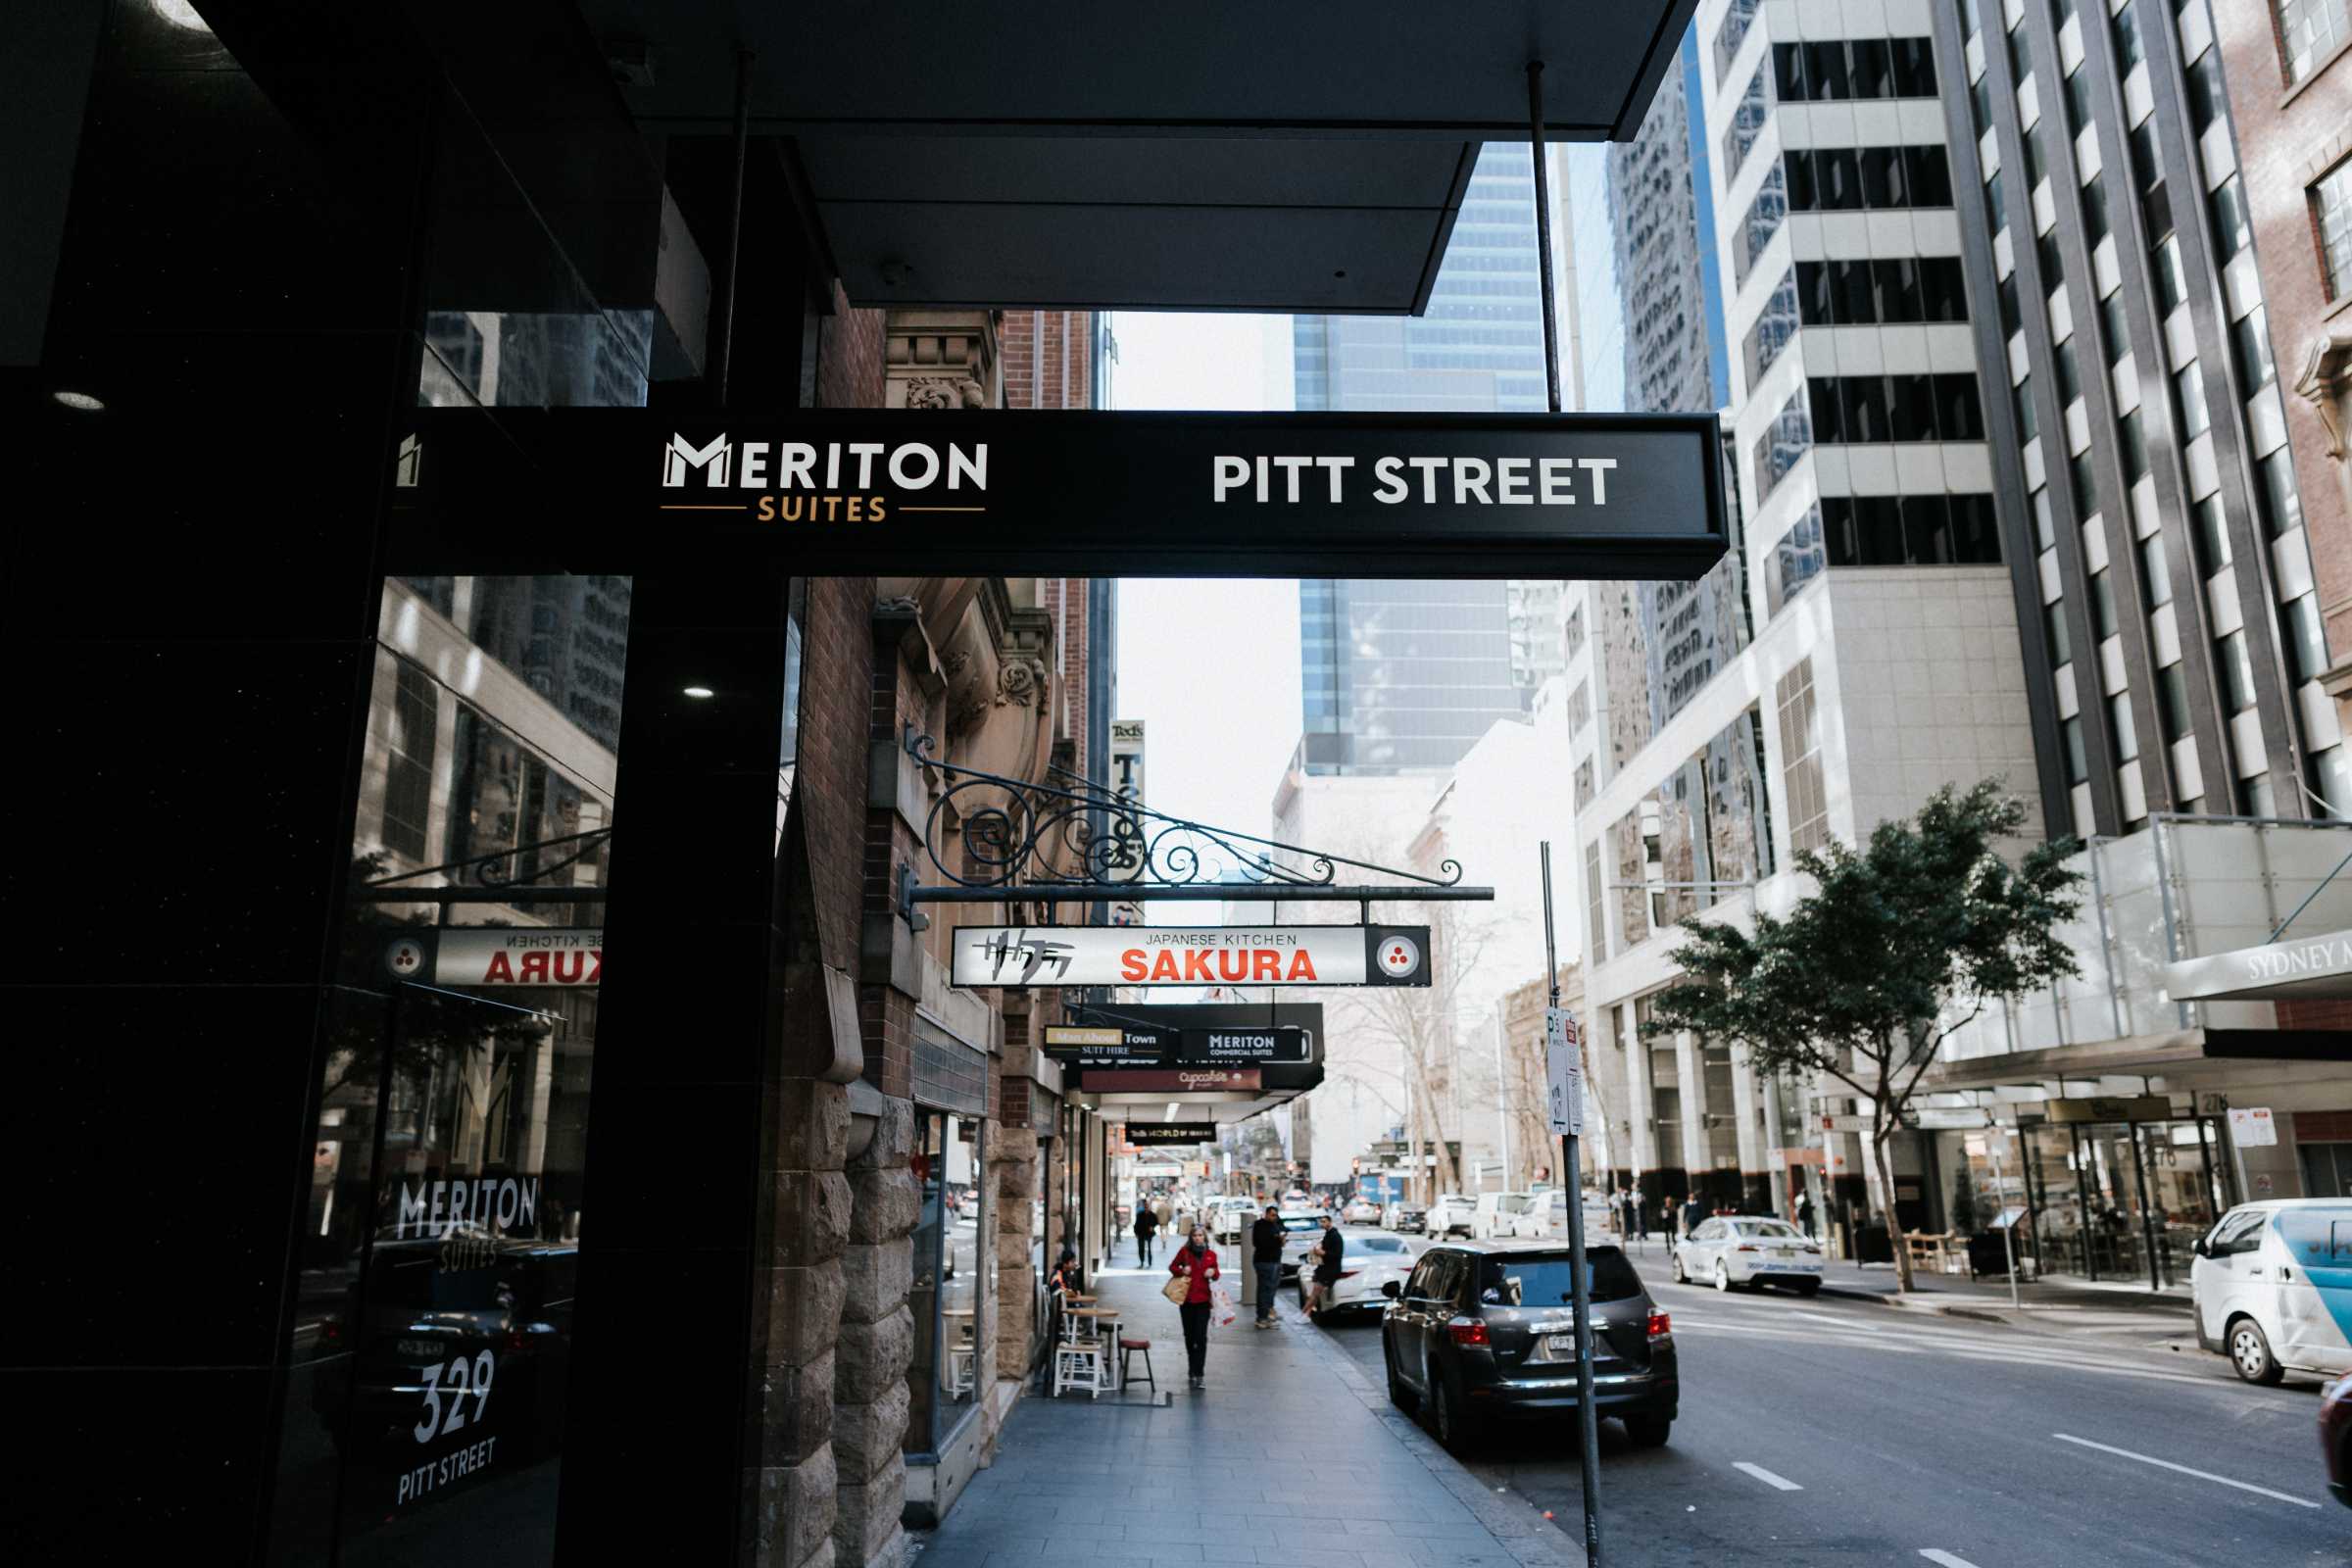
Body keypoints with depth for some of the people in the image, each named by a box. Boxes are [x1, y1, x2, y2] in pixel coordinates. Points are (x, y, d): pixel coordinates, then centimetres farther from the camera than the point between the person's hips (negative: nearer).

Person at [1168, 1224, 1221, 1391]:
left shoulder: (1211, 1254, 2)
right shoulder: (1184, 1252, -1)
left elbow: (1216, 1275, 14)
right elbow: (1172, 1266, 9)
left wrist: (1213, 1273, -9)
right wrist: (1181, 1271, -11)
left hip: (1203, 1300, -1)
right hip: (1186, 1299, 1)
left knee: (1201, 1337, -10)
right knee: (1189, 1335, 12)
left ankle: (1198, 1374, -10)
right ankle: (1192, 1368, 29)